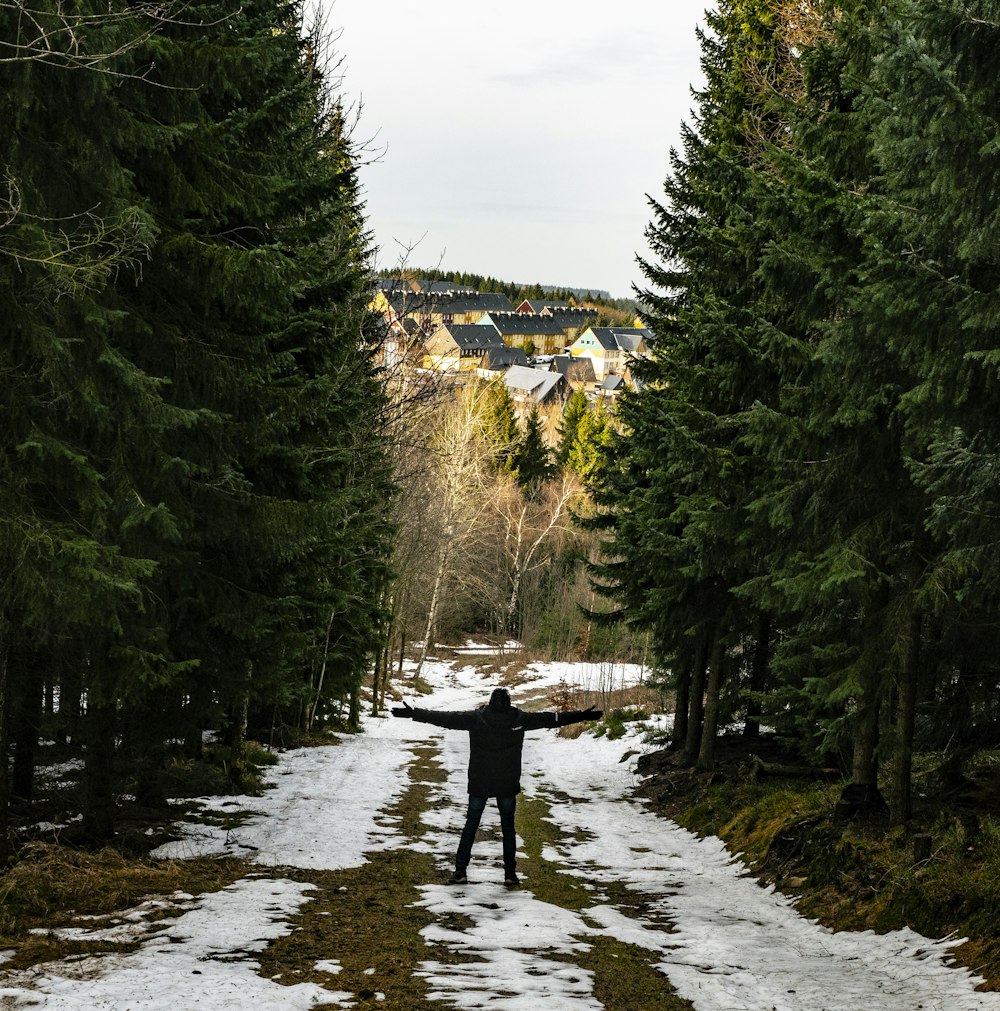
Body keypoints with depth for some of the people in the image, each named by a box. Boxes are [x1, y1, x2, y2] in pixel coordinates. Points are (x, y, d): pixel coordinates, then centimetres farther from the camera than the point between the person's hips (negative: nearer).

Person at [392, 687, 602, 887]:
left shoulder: (475, 718, -6)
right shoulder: (520, 719, -4)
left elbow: (446, 718, -6)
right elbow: (550, 718, 2)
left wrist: (413, 713, -1)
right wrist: (582, 716, 9)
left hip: (479, 784, 0)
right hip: (507, 785, 0)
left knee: (471, 824, 9)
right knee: (508, 825, 12)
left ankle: (460, 871, 5)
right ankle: (510, 873, 9)